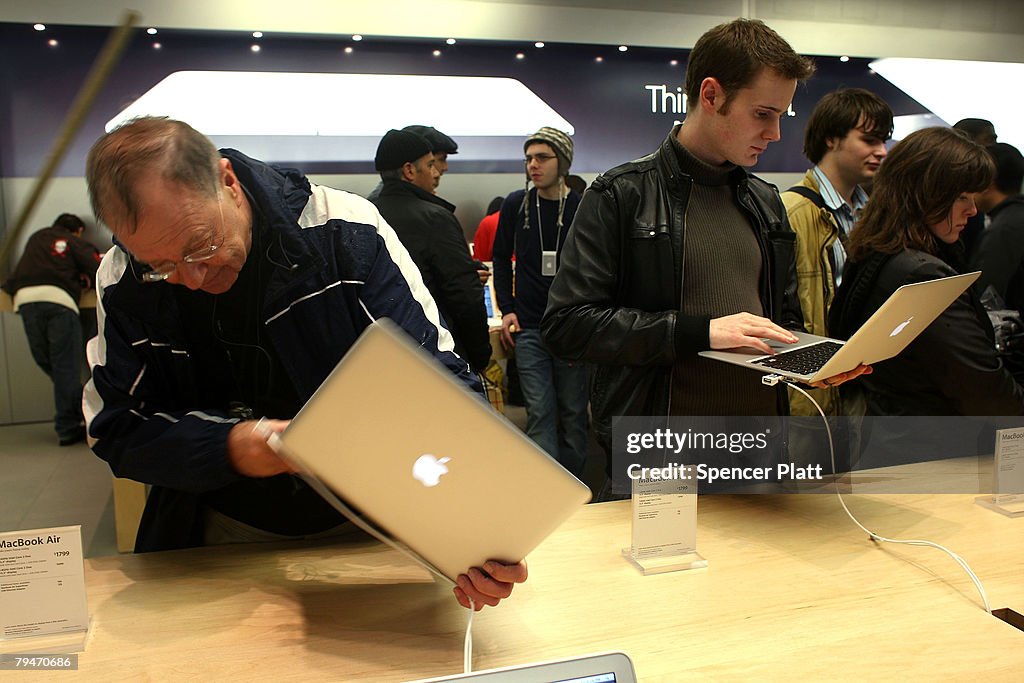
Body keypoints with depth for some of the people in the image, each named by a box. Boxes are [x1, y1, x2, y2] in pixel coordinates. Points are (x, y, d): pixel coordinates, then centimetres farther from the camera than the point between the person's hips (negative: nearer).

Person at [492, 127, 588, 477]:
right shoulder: (516, 204, 3)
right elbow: (501, 258, 14)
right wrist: (507, 309, 5)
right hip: (528, 328, 1)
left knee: (573, 413, 8)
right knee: (539, 413, 0)